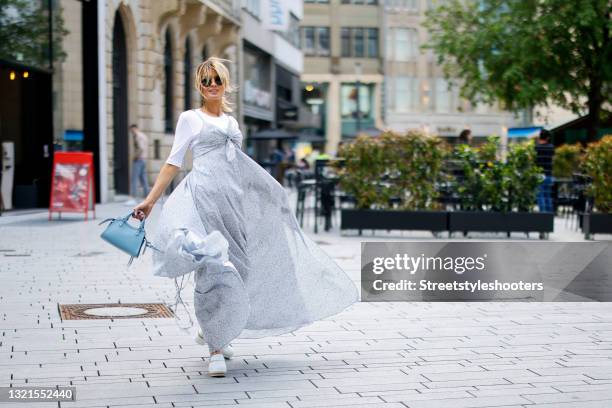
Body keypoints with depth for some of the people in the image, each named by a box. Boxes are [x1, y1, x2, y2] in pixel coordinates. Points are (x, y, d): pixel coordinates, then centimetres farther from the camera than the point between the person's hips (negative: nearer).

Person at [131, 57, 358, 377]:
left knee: (239, 266, 6)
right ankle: (216, 349, -12)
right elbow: (173, 162, 4)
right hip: (205, 196, -6)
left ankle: (210, 331, 26)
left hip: (235, 200, 6)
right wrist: (150, 200, -4)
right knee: (215, 268, -16)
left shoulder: (231, 122, 21)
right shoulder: (190, 118, 6)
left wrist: (271, 195, 30)